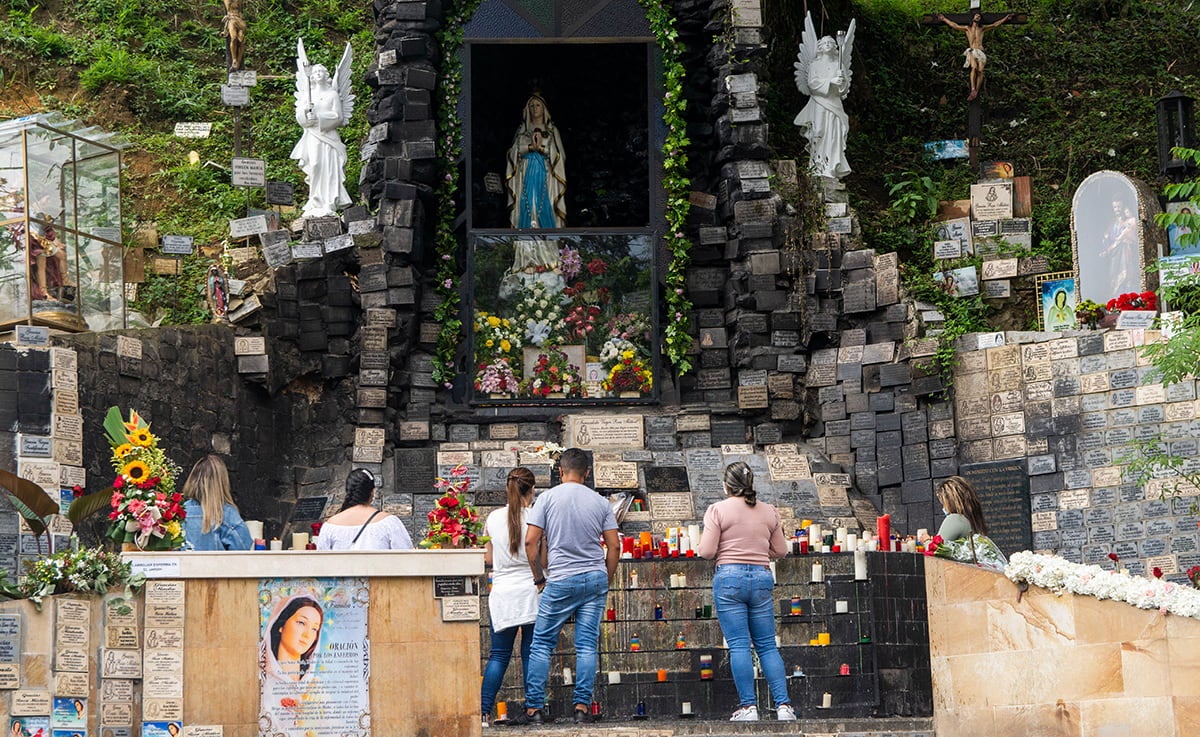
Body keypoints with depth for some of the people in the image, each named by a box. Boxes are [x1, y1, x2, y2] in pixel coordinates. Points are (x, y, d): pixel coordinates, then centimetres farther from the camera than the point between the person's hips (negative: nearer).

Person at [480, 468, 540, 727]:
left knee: (498, 655, 7)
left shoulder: (493, 518, 3)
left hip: (502, 593, 2)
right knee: (531, 655, 5)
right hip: (530, 591, -2)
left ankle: (484, 711, -2)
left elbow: (488, 558, 12)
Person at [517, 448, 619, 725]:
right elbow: (614, 546, 4)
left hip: (561, 580, -2)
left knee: (542, 644, 5)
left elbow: (531, 541, -5)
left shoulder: (548, 498, -1)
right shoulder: (600, 502, 5)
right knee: (587, 645, 4)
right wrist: (605, 582, 15)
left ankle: (534, 709, 3)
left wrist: (539, 579, 6)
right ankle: (582, 707, -1)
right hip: (595, 578, 2)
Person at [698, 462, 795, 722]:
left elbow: (706, 552, -8)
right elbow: (780, 550, 14)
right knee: (767, 646, 8)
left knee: (739, 646, -2)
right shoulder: (769, 512, 8)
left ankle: (748, 706, -4)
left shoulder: (717, 510, -3)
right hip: (762, 577, 3)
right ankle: (784, 705, 3)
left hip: (729, 577, -3)